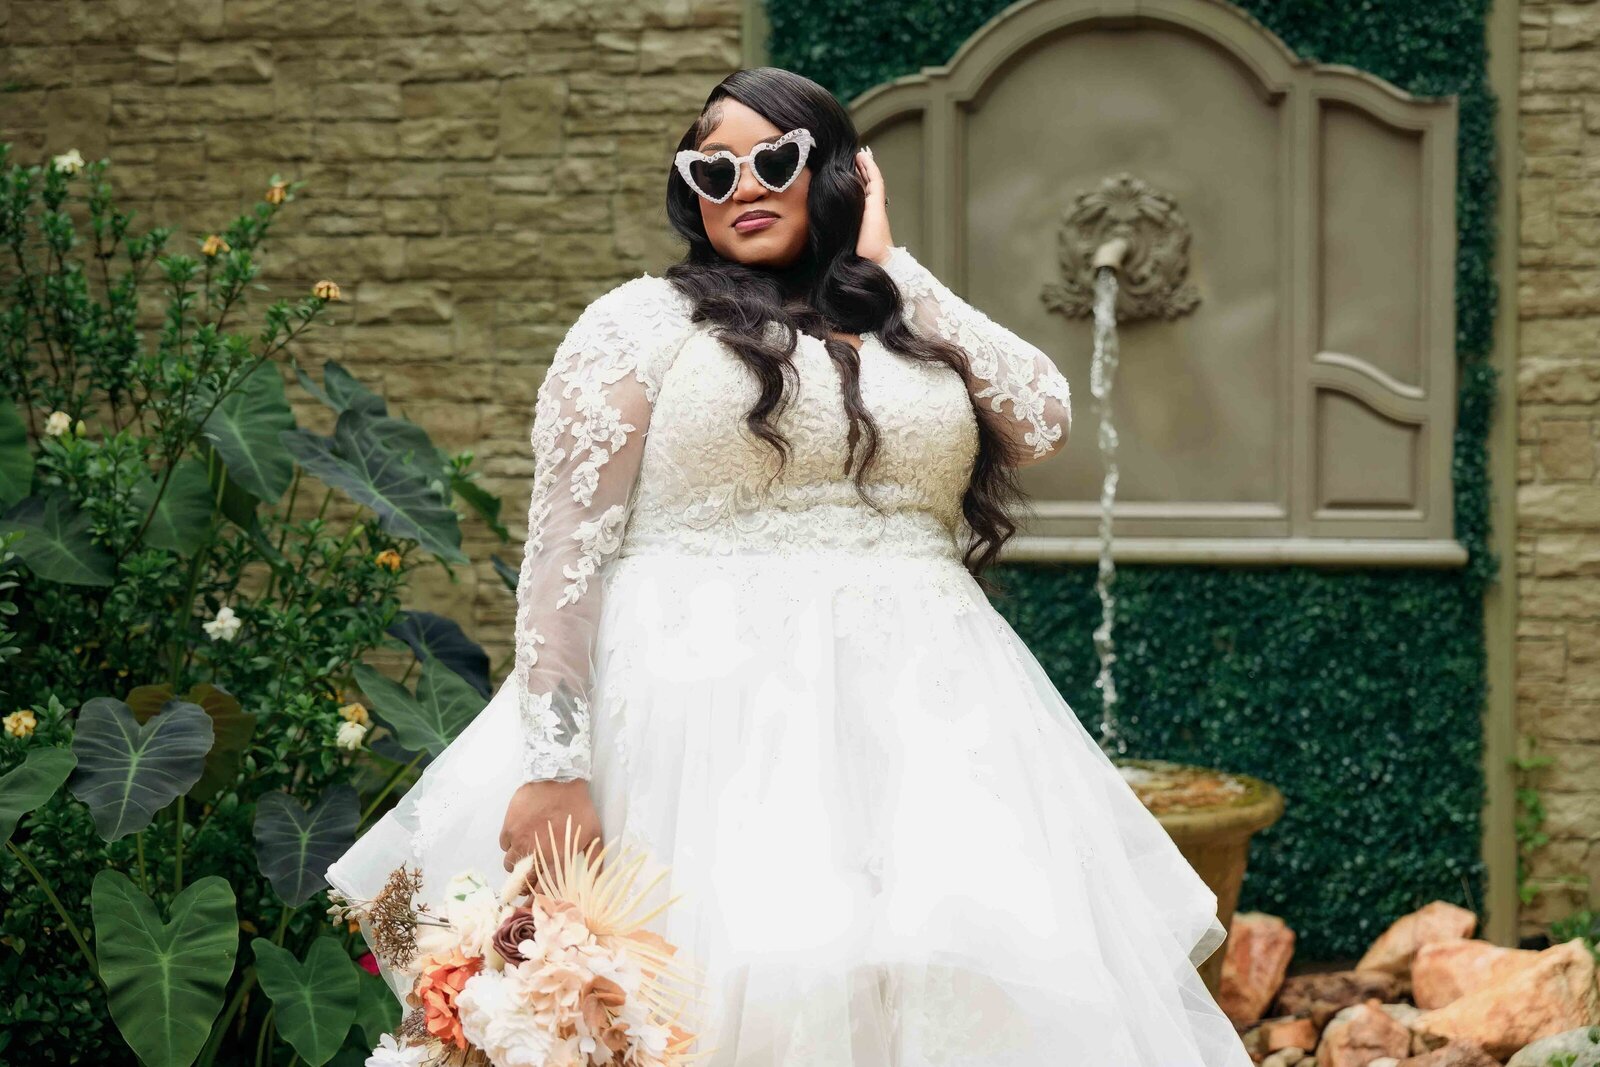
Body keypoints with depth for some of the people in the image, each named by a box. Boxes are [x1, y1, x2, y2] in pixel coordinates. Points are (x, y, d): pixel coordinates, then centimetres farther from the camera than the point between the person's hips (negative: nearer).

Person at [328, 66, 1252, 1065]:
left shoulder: (916, 333, 18)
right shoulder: (645, 320, 5)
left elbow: (1044, 418, -1)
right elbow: (567, 547, -3)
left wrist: (891, 267, 7)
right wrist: (551, 766, -16)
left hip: (925, 723, 4)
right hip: (713, 715, -3)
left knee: (969, 987, -8)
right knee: (753, 984, -13)